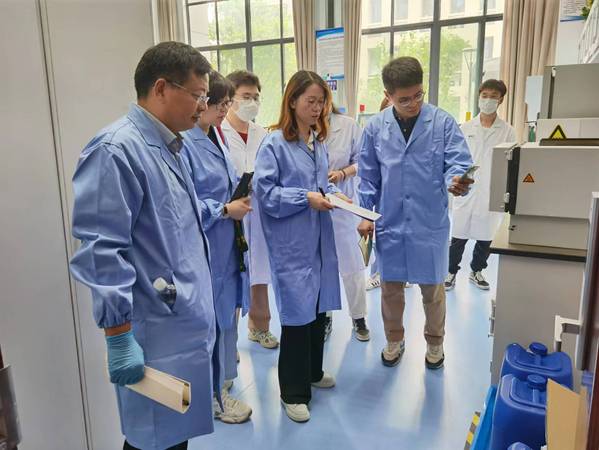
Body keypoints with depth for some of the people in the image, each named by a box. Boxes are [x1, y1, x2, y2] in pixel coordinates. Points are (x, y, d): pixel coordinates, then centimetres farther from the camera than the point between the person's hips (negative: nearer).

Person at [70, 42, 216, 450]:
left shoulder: (167, 148, 12)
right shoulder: (116, 151, -18)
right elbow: (101, 250, -22)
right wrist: (119, 336, -20)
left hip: (190, 325, 9)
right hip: (159, 336, -9)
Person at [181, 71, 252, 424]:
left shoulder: (215, 136, 10)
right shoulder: (183, 143, -19)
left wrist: (240, 195, 3)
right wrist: (225, 210, -17)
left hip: (227, 244, 9)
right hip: (205, 247, -9)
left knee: (226, 311, 20)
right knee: (211, 315, 5)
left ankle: (221, 373, 41)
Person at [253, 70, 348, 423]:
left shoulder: (319, 142, 10)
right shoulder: (274, 144, -12)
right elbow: (265, 193, -14)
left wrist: (334, 193, -1)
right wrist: (306, 198, -20)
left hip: (320, 239, 7)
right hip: (291, 243, -7)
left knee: (320, 306, 16)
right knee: (298, 312, 0)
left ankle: (312, 372, 38)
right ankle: (294, 391, 19)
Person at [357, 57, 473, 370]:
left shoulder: (443, 123, -5)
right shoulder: (376, 127, 0)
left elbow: (457, 162, -9)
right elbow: (368, 175, 6)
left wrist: (455, 181, -31)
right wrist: (365, 213, 1)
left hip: (430, 222, -1)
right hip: (390, 223, 2)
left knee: (432, 289, 13)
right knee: (390, 288, 14)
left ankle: (434, 341, 38)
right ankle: (394, 339, 38)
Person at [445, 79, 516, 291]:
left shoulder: (507, 131, 3)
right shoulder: (466, 128, 5)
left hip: (492, 193, 1)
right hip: (467, 191, 0)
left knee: (486, 236, 11)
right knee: (459, 235, 3)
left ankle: (477, 270, 30)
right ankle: (451, 271, 19)